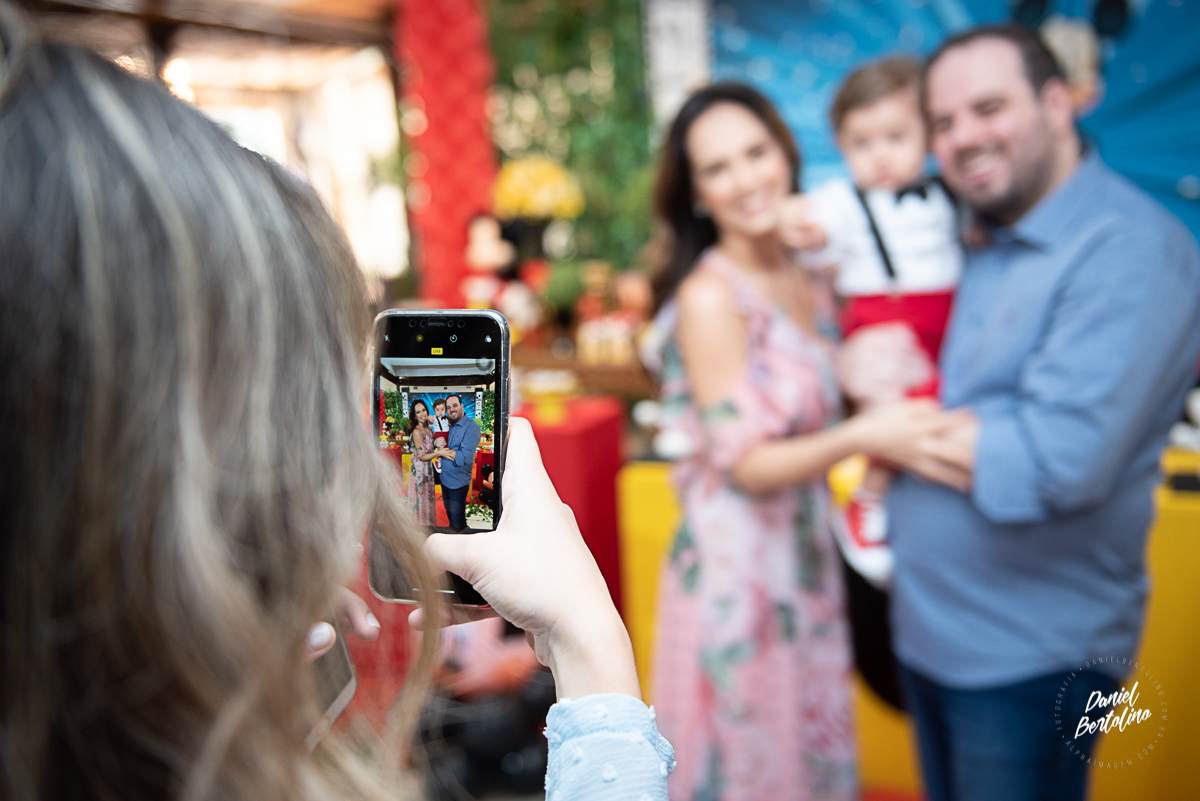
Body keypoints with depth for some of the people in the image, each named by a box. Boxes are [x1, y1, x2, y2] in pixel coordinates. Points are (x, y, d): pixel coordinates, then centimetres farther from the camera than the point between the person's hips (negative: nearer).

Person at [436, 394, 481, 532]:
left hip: (458, 482, -7)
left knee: (458, 519, 4)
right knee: (449, 514, 21)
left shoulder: (472, 426, -18)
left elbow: (465, 457, -26)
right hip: (445, 478, 7)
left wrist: (442, 452, -16)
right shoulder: (449, 426, 7)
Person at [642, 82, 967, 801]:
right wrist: (856, 438, -30)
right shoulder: (708, 296, -16)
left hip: (809, 558, 7)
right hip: (738, 570, -6)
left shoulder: (814, 279, 4)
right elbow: (747, 464, -17)